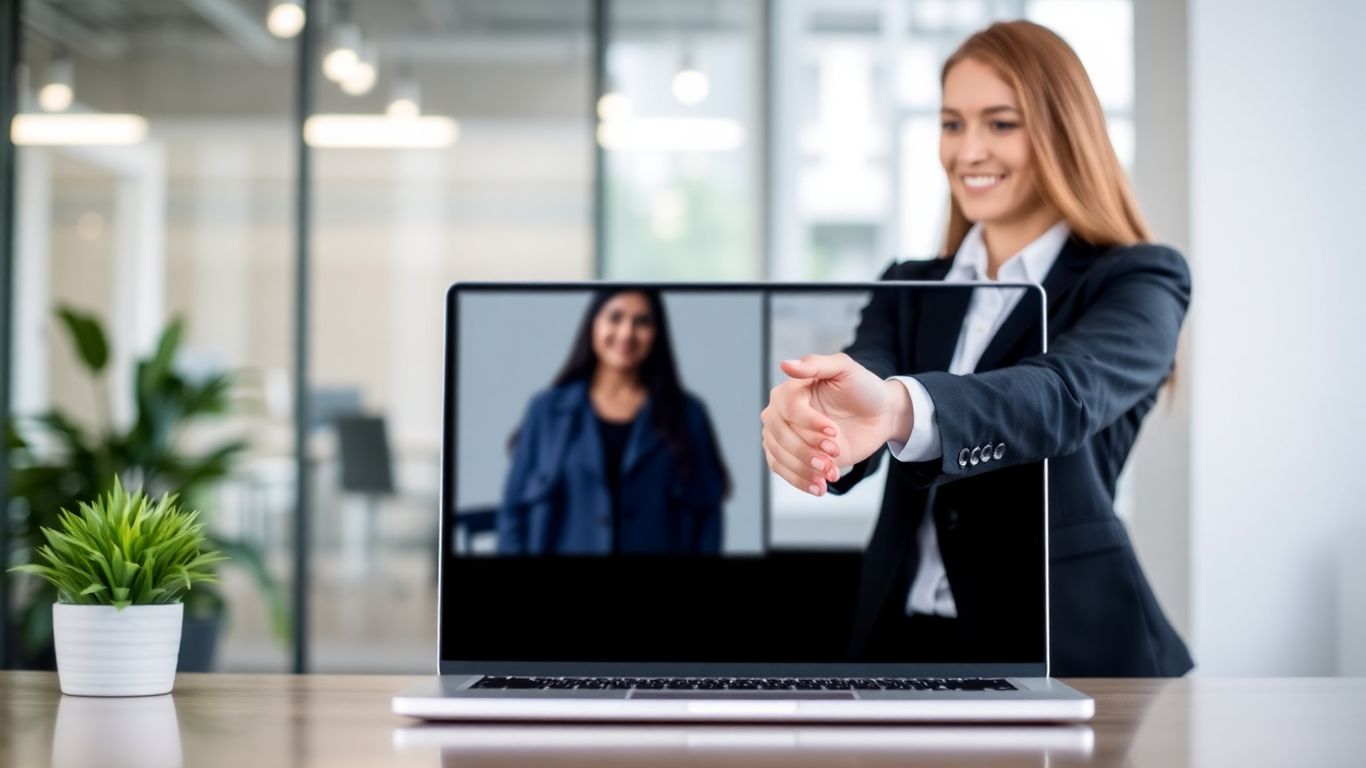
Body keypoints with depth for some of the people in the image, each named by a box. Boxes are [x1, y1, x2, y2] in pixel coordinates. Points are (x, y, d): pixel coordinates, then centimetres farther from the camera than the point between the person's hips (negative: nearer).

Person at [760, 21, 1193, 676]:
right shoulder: (908, 288, 15)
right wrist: (806, 421, -32)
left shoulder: (1138, 282, 0)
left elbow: (1065, 395, -21)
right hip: (900, 640, 4)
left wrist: (900, 409, -42)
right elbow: (860, 397, -6)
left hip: (1064, 648, -4)